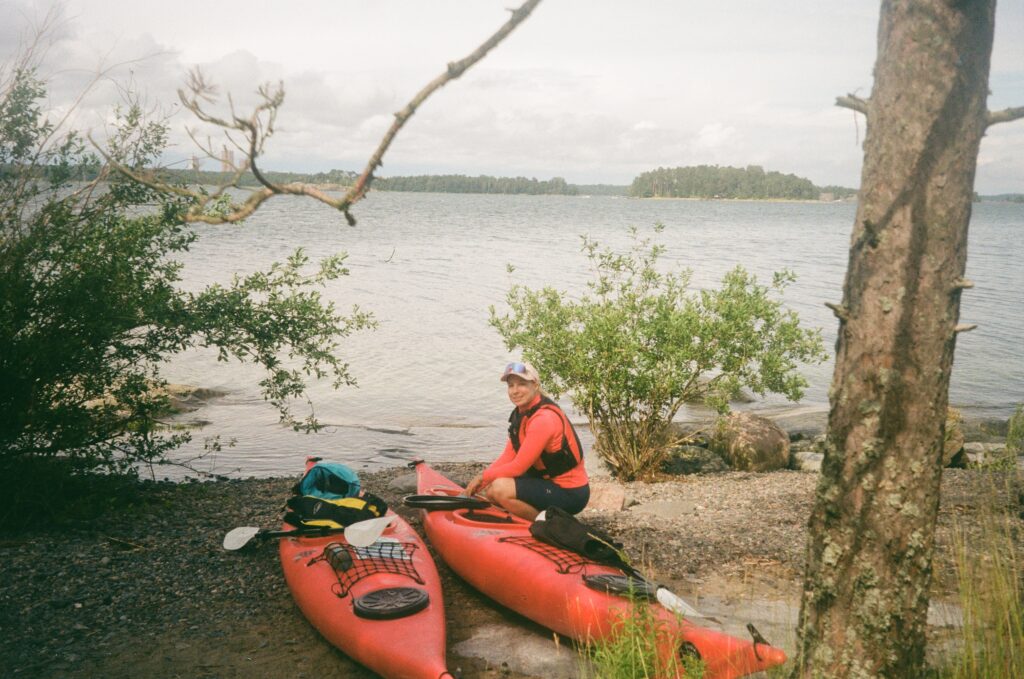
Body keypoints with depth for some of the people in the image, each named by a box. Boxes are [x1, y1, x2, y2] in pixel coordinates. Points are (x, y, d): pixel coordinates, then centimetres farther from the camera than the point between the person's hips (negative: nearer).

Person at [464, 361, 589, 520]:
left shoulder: (544, 419, -23)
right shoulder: (521, 413, 6)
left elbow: (518, 468, -22)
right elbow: (508, 456, 5)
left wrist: (483, 477, -9)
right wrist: (479, 481, -7)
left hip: (570, 493, -9)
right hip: (552, 483, 9)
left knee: (501, 488, -23)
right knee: (490, 491, 5)